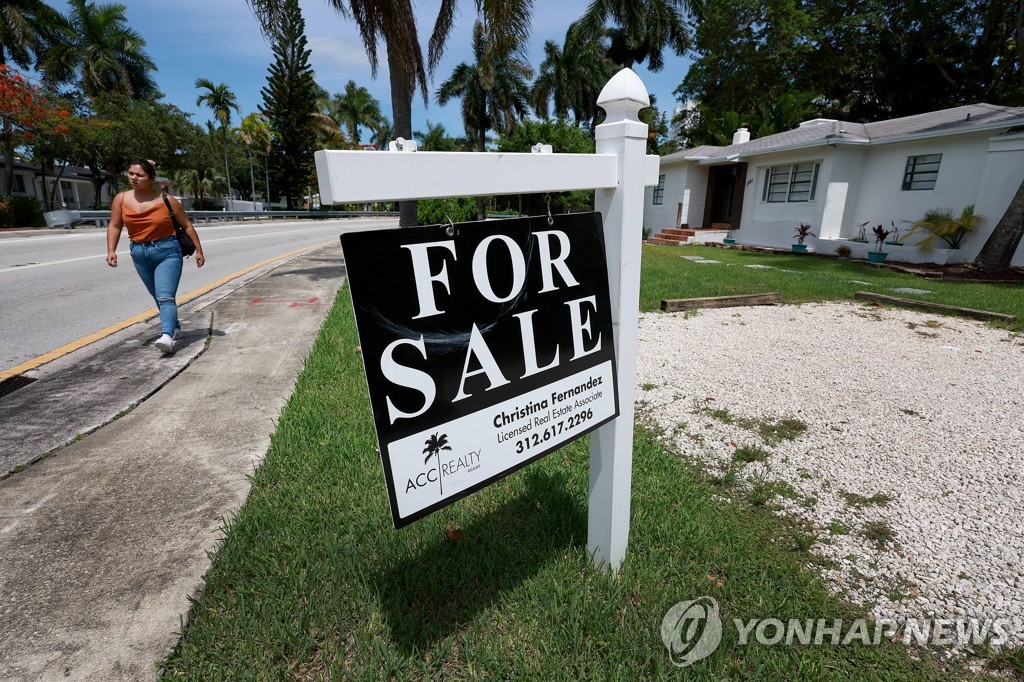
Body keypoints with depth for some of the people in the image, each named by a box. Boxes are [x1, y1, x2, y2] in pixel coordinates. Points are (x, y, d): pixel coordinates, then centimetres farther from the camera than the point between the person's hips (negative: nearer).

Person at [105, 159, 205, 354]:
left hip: (167, 252, -5)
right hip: (139, 254, 5)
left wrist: (199, 250, 0)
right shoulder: (121, 199, 3)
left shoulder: (166, 200, -6)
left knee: (165, 297, -18)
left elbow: (187, 225, 1)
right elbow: (114, 226, 4)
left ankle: (167, 336, -30)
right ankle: (174, 327, 34)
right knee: (158, 297, 17)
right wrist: (111, 251, -9)